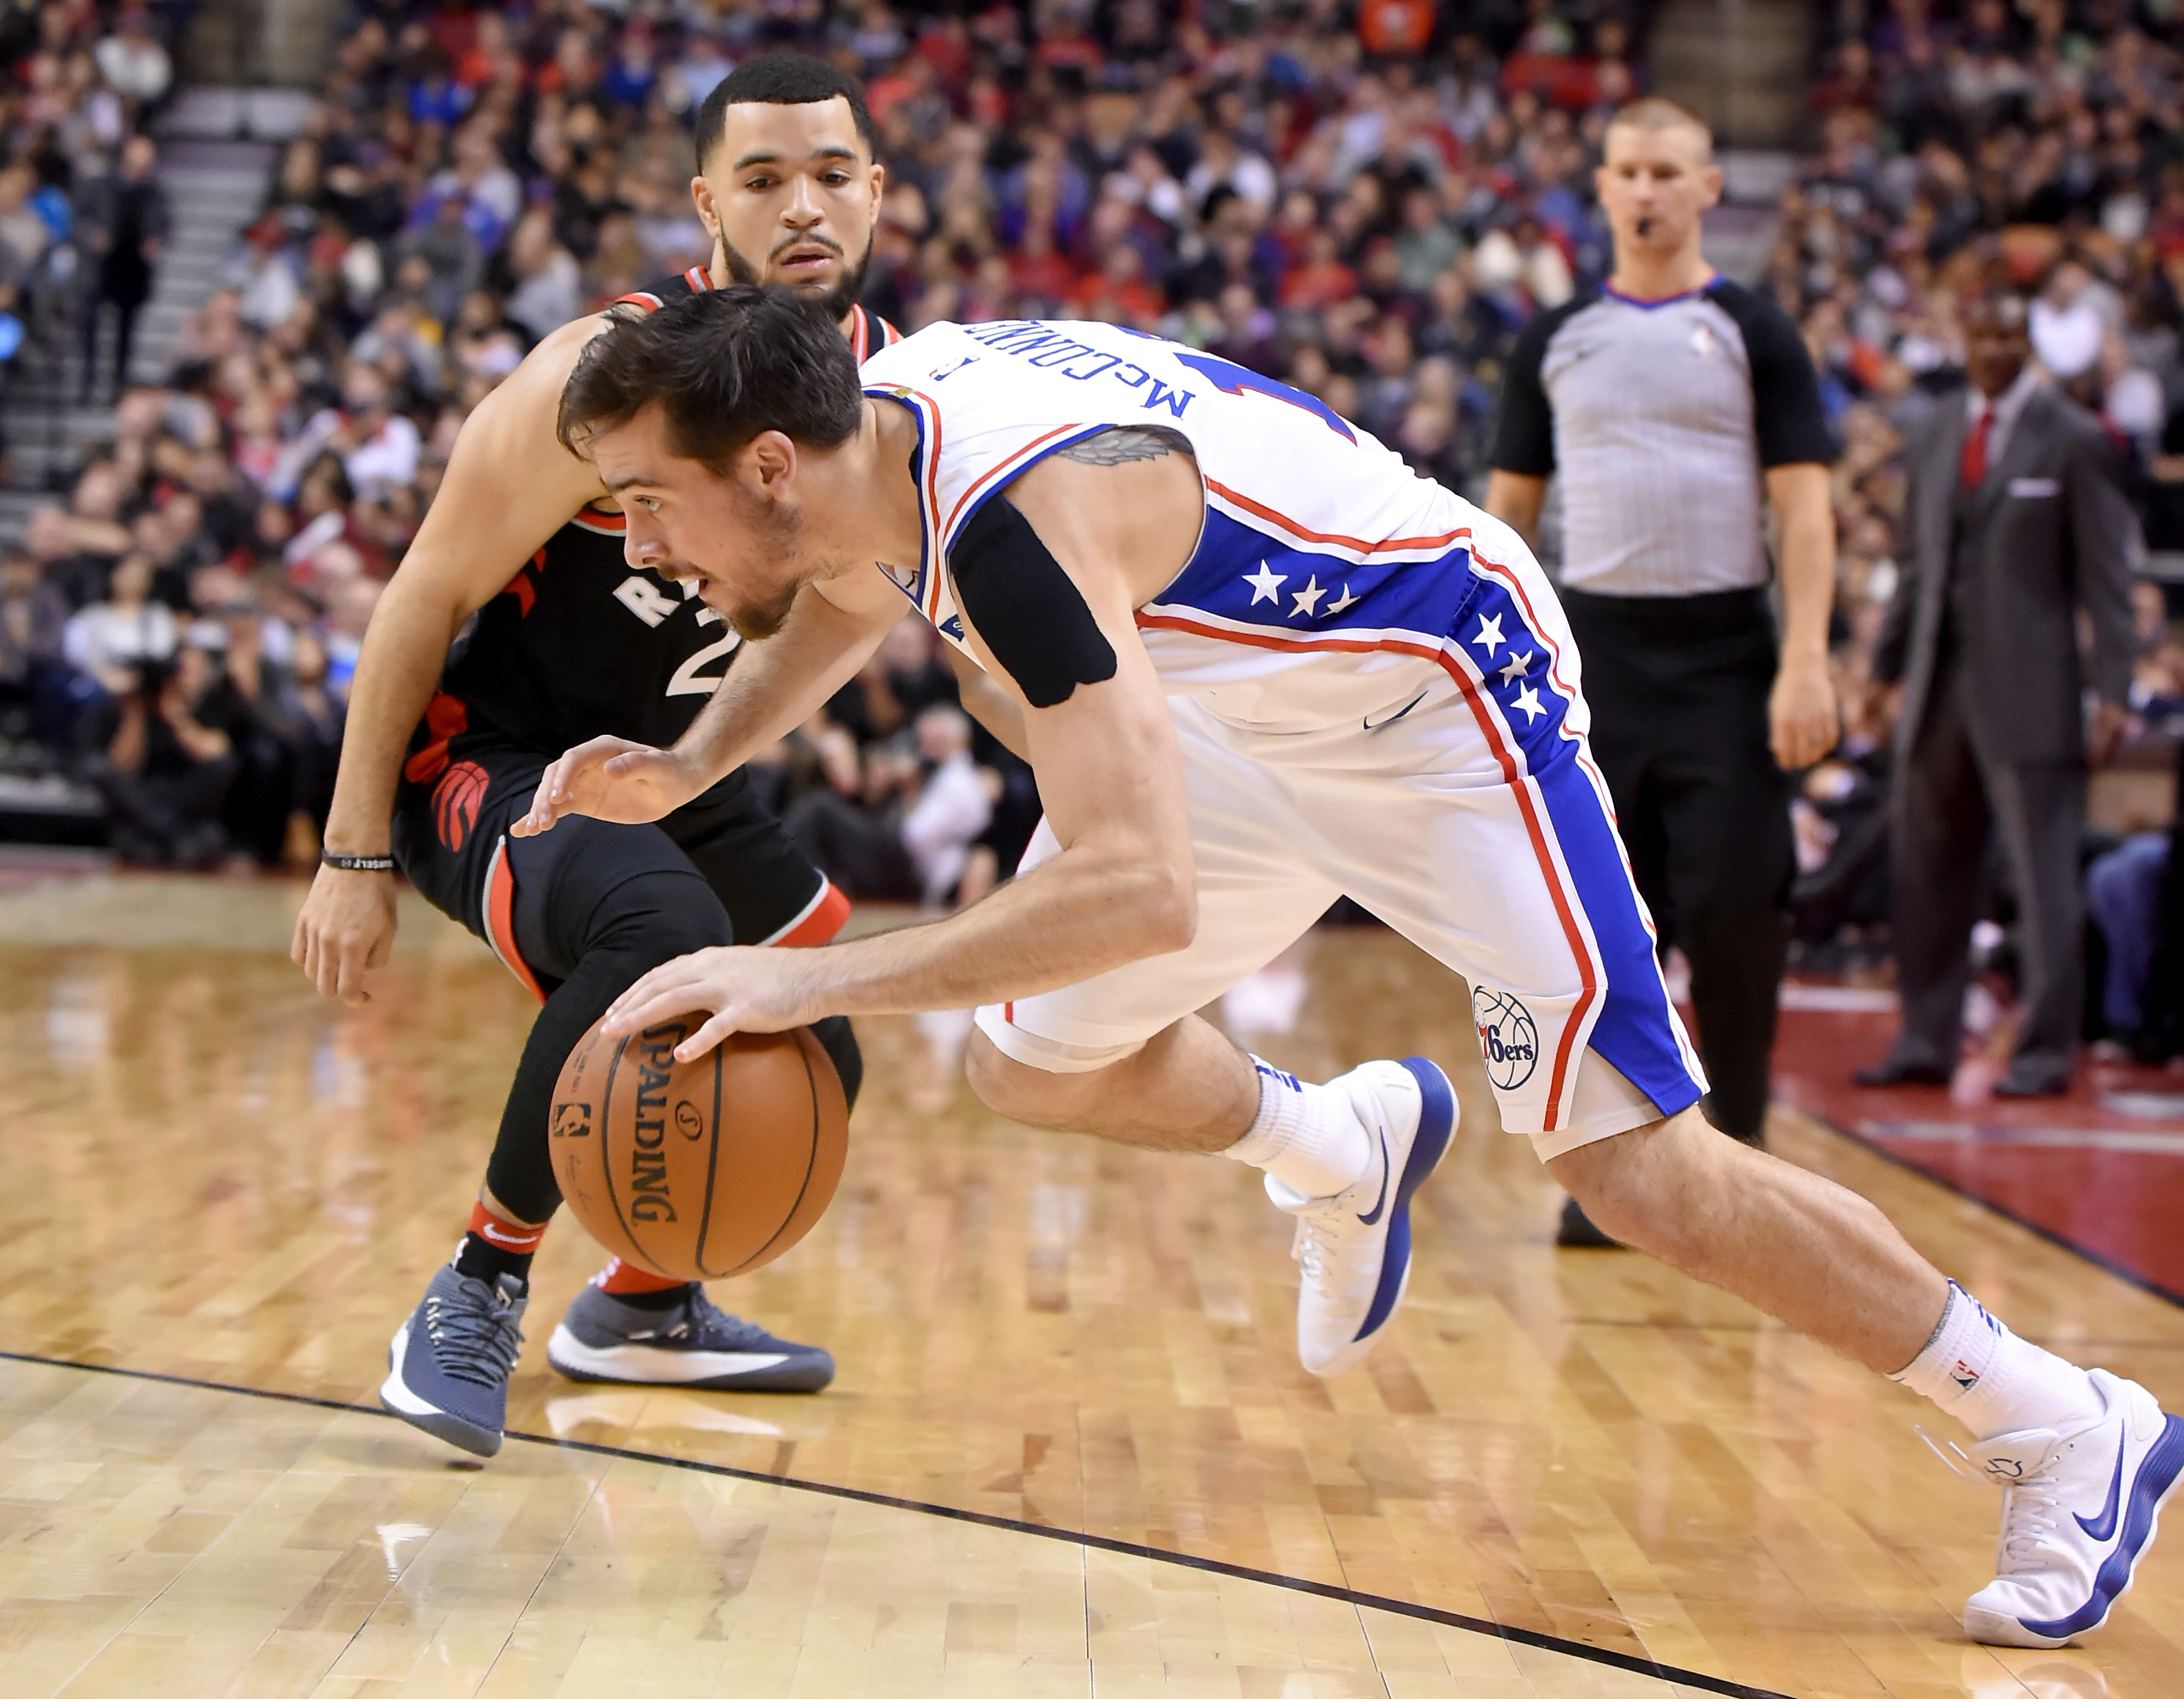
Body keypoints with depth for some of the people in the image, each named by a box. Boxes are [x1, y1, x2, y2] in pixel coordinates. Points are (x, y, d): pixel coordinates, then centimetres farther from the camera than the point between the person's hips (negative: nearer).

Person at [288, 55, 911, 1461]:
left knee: (811, 1057, 12)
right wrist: (357, 859, -18)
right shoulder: (609, 378, -26)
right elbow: (428, 599, -18)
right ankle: (482, 1288, -19)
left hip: (668, 769, 8)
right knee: (663, 938, -36)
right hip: (485, 753, -7)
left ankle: (643, 1307, 38)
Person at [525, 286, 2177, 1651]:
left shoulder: (1016, 509, -37)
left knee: (1638, 1168, -13)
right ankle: (1350, 1153, 37)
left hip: (1446, 680, -9)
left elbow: (1141, 890, -47)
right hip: (1258, 707, 9)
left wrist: (819, 979, -45)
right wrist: (689, 769, 2)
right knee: (1034, 1061, 9)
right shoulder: (869, 419, -10)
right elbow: (846, 591, 17)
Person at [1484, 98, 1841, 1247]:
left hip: (1724, 655, -2)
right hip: (1593, 648, 3)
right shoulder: (1555, 339, 10)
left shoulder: (1753, 334, 2)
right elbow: (1510, 506, 14)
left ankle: (1739, 1151, 9)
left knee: (1733, 911, -5)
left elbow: (1804, 506, -3)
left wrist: (1806, 662, -14)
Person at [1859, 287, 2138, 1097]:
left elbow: (2106, 575, -5)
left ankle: (2044, 1051, 2)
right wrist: (1884, 666, 14)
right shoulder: (1932, 440, 13)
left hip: (2028, 689, -5)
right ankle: (1925, 1042, 17)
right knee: (1926, 872, 8)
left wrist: (2112, 691, -11)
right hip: (1939, 684, 5)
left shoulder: (2075, 441, -2)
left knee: (2042, 875, -3)